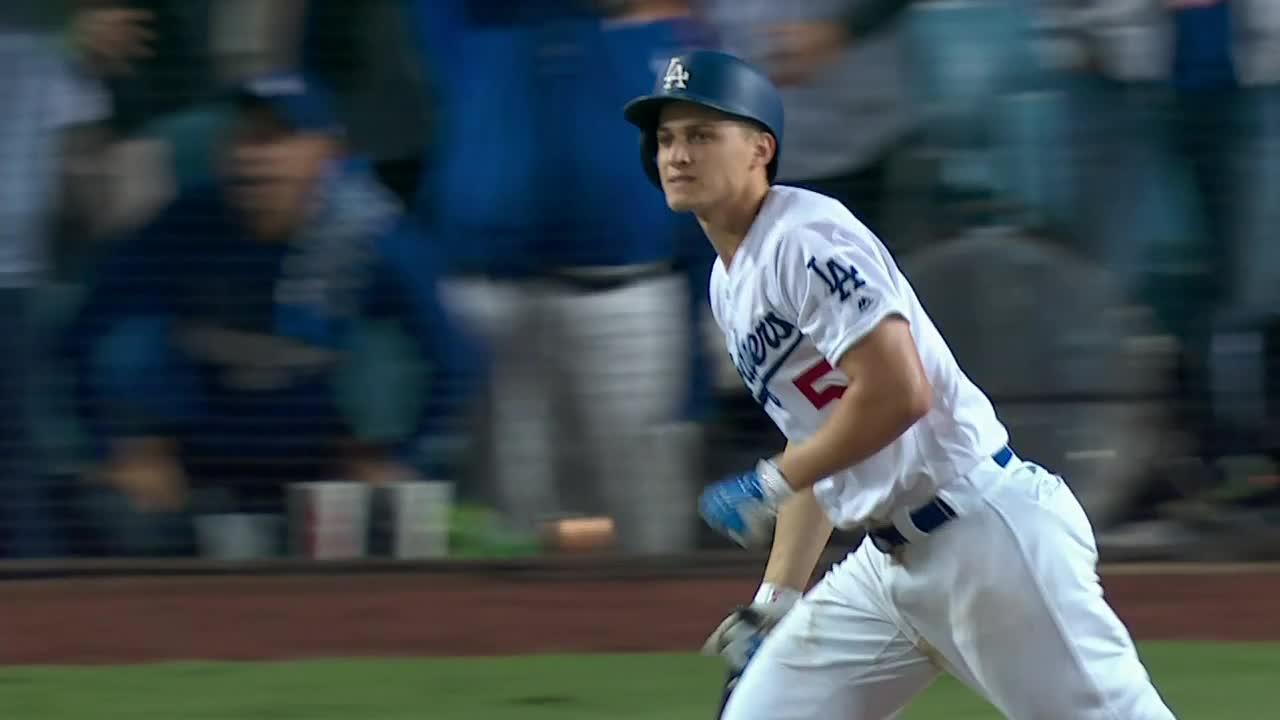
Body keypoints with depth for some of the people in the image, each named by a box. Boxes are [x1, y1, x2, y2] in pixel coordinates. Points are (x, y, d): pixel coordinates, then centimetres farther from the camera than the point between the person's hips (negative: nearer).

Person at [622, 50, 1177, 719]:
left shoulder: (805, 238, -12)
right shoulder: (729, 283, 17)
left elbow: (898, 393, -22)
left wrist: (770, 484, -12)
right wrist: (775, 601, 16)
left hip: (986, 533, -10)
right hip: (885, 560, 10)